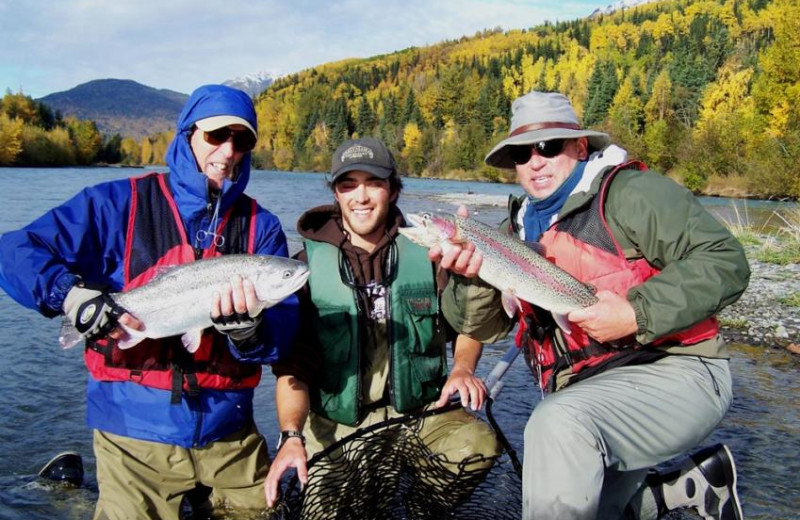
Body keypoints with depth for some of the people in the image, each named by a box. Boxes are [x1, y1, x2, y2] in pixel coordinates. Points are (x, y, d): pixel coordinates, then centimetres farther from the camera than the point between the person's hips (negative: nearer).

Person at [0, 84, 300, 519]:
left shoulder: (261, 227, 3)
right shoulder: (119, 204, -2)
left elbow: (282, 335, -6)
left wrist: (246, 329, -28)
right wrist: (71, 295, -23)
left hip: (230, 433, 3)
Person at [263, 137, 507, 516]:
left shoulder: (426, 254, -2)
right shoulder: (309, 265, -5)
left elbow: (470, 322, 12)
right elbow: (293, 362, -8)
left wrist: (463, 368, -7)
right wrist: (290, 435, -20)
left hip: (419, 409, 1)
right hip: (334, 421, 0)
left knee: (478, 445, -23)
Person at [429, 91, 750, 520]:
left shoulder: (630, 191, -6)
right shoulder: (520, 227, 12)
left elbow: (725, 262, -14)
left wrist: (637, 314, -25)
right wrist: (471, 273, -12)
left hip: (669, 373, -8)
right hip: (587, 393, 8)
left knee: (558, 423, -34)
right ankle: (694, 485, 23)